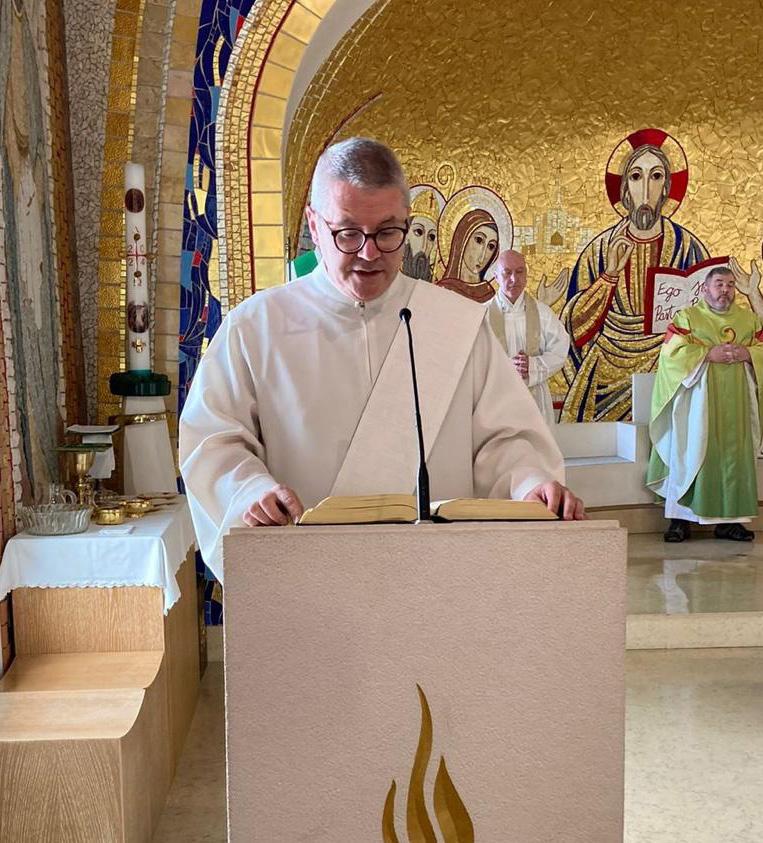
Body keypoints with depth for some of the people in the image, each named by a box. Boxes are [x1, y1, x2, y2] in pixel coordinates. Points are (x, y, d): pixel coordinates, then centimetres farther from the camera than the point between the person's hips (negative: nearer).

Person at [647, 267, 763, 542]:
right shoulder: (687, 318, 4)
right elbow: (672, 352, -7)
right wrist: (708, 354, -16)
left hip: (735, 404, 4)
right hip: (697, 402, -3)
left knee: (734, 455, 2)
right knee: (690, 455, -4)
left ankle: (729, 519, 9)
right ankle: (680, 520, 0)